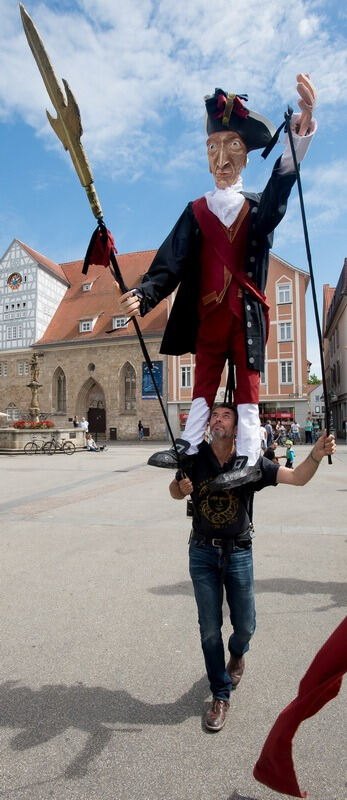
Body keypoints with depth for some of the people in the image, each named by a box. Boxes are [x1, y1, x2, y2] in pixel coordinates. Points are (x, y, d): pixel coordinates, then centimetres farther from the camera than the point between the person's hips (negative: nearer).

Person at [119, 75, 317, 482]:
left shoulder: (259, 207, 6)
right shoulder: (196, 212, 8)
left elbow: (279, 188, -17)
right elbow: (172, 263, 0)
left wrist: (300, 135, -36)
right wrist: (143, 293, -17)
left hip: (246, 311, -1)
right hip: (208, 311, 2)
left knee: (247, 383, -1)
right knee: (204, 380, 7)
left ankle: (247, 459, 1)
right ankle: (189, 448, 10)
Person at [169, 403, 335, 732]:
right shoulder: (195, 458, -10)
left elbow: (297, 477, -12)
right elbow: (174, 491, 7)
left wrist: (316, 455, -31)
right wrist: (181, 488, -17)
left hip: (239, 553, 0)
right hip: (203, 553, 0)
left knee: (245, 626, 14)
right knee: (210, 629, 9)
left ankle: (237, 653, 51)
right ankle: (220, 695, 31)